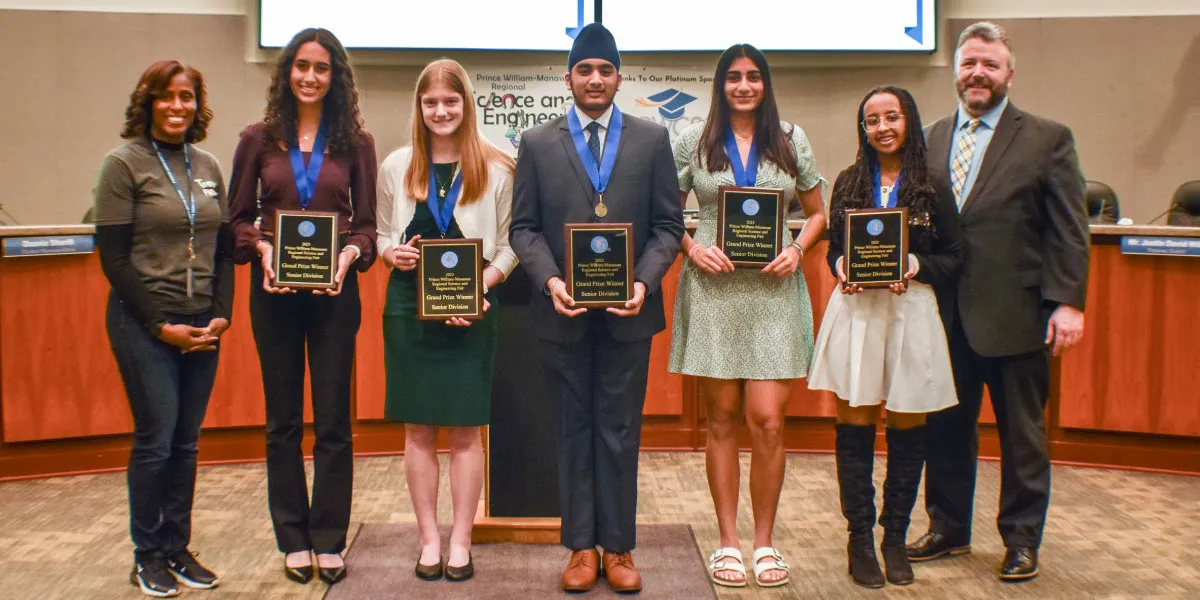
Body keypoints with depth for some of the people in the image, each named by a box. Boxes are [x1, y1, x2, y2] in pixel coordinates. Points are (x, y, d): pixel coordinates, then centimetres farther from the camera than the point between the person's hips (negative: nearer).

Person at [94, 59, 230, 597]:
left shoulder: (208, 167, 11)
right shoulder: (124, 164, -4)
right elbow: (113, 256, -8)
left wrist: (220, 314, 0)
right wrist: (161, 324, -11)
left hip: (202, 325, 5)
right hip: (144, 323, -5)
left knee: (186, 441, 8)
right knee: (155, 440, -3)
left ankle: (177, 549, 19)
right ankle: (148, 557, 13)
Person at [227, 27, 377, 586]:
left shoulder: (355, 142, 2)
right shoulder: (258, 140, 3)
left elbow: (365, 223, 4)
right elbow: (238, 218, 6)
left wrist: (350, 253, -16)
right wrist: (262, 249, -13)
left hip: (334, 292, -1)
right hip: (274, 293, 1)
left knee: (333, 420, 4)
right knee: (282, 420, 9)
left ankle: (330, 539, 16)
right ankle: (294, 539, 21)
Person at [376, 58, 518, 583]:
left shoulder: (495, 168, -2)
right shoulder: (396, 166, 6)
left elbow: (508, 244, 0)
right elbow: (383, 235, 13)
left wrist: (482, 283, -15)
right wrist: (392, 254, -9)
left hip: (472, 310, -2)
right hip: (409, 307, 2)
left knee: (466, 429, 3)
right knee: (418, 428, 7)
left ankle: (461, 542, 14)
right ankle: (429, 539, 18)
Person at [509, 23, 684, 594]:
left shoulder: (652, 139, 5)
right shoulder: (537, 143, 6)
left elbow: (668, 224, 3)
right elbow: (524, 227, 4)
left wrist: (643, 281, -12)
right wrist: (549, 279, -13)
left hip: (629, 310, 0)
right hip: (562, 310, 0)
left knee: (620, 430, 6)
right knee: (573, 429, 8)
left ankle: (618, 546, 17)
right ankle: (581, 546, 18)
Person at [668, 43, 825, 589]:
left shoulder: (791, 140, 8)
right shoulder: (693, 141, 4)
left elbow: (816, 213, 15)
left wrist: (797, 249, -3)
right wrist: (692, 248, -8)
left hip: (773, 289, 0)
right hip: (713, 287, 0)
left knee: (767, 420, -5)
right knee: (722, 420, 6)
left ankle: (764, 541, 12)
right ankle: (728, 541, 17)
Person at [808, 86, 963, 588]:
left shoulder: (933, 187, 2)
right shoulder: (849, 183, 9)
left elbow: (953, 256, 4)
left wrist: (916, 266, -15)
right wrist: (841, 267, -8)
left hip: (912, 311, -1)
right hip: (856, 311, 1)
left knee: (907, 431, 5)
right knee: (855, 427, 1)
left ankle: (895, 537, 18)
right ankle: (860, 538, 13)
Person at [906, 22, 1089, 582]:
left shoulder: (1048, 138, -1)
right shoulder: (929, 140, 10)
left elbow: (1069, 231, -4)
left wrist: (1068, 302, -12)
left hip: (1015, 313, -3)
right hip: (945, 313, 4)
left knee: (1021, 433, 8)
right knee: (946, 427, 12)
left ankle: (1021, 540, 22)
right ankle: (948, 528, 28)